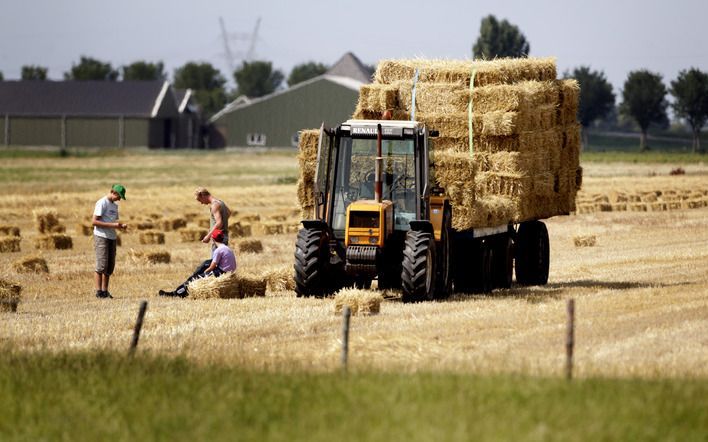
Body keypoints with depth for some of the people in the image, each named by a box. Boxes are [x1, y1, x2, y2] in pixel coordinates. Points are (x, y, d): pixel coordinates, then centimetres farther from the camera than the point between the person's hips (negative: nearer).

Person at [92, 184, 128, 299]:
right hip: (101, 237, -8)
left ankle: (105, 291, 10)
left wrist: (121, 226, 2)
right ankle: (99, 291, -9)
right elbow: (94, 222, -14)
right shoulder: (101, 203, -8)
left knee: (110, 265, 5)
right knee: (102, 264, -11)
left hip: (112, 238, 8)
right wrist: (113, 225, -20)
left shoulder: (114, 206, 18)